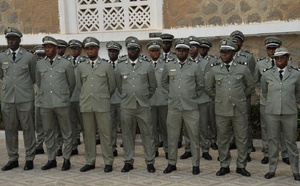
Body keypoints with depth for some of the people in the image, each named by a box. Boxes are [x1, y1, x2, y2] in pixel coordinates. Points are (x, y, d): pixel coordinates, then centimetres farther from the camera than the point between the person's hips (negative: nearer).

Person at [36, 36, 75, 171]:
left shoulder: (66, 64, -1)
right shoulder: (39, 64, 6)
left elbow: (72, 83, 9)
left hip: (62, 103, -3)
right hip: (45, 104, 3)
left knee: (66, 133, 4)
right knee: (48, 133, 9)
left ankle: (66, 159, 13)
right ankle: (51, 159, 19)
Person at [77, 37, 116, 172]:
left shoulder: (106, 66, 3)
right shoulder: (81, 67, 9)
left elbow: (112, 86, 9)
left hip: (102, 105, -2)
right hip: (86, 105, 2)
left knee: (105, 133, -1)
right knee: (88, 133, 7)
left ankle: (108, 162, 7)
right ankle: (90, 161, 16)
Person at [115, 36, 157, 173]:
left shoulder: (147, 65, 0)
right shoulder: (120, 66, 3)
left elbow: (153, 85, 9)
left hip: (143, 106, -1)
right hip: (126, 106, 1)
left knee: (147, 134, 3)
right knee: (127, 134, 8)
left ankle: (150, 162, 14)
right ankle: (128, 161, 19)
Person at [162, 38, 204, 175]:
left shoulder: (195, 67, 0)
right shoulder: (168, 66, 5)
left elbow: (201, 85, 10)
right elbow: (164, 83, 19)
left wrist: (193, 96, 8)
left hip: (191, 108, -1)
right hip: (173, 107, 2)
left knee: (194, 137, 4)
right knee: (172, 137, 8)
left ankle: (195, 164, 14)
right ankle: (172, 163, 20)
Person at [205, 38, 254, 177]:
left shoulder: (242, 69, 0)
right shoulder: (214, 70, 2)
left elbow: (250, 86, 13)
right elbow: (208, 87, 14)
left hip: (239, 110, -1)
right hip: (221, 110, 1)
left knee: (242, 138, 5)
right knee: (222, 139, 8)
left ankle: (241, 166, 18)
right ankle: (224, 165, 20)